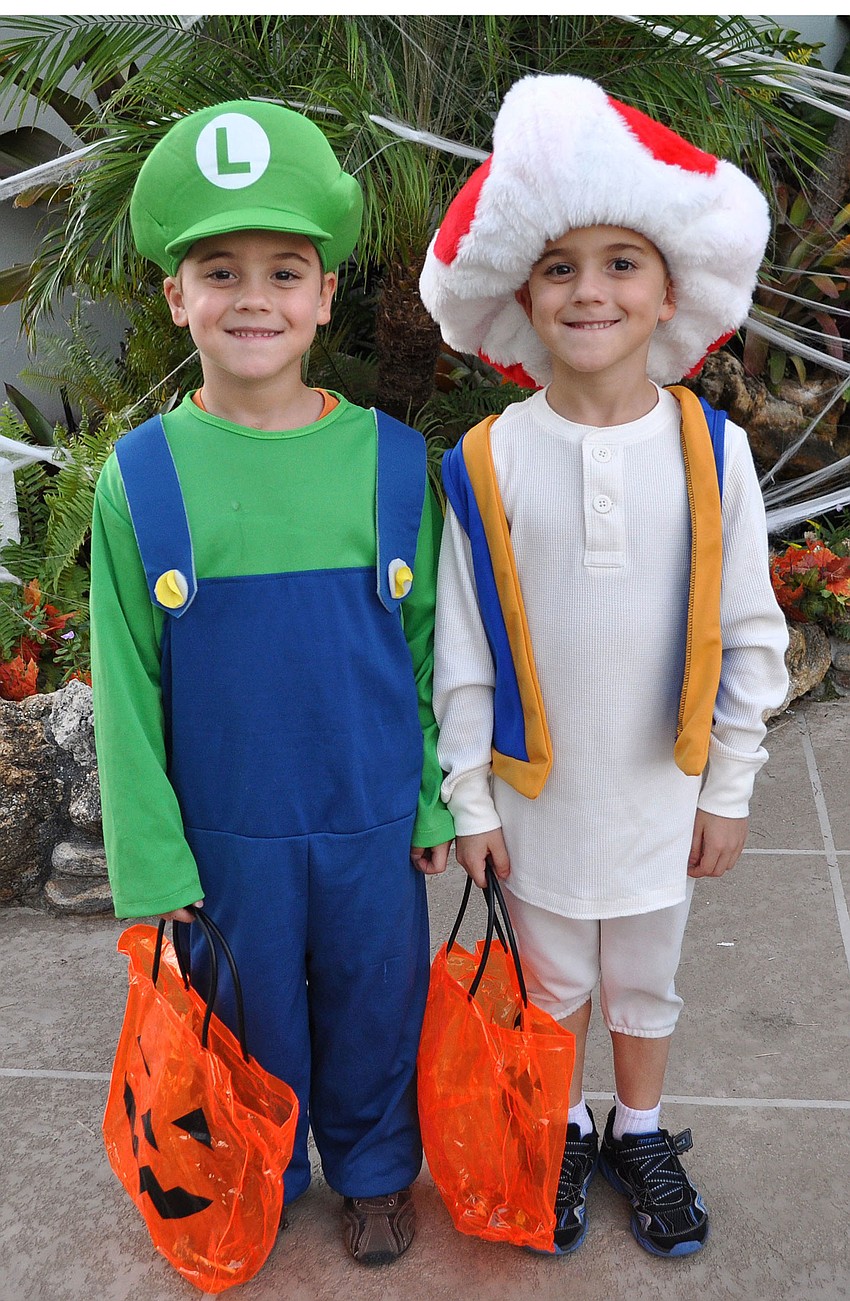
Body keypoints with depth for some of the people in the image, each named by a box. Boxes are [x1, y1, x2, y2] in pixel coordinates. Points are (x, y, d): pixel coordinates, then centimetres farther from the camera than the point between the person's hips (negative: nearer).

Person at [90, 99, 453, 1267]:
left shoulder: (391, 460, -7)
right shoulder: (142, 477, -10)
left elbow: (429, 645, 1)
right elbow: (127, 689, -5)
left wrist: (437, 803, 3)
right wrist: (152, 863, -4)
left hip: (374, 823, 1)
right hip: (227, 830, 0)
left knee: (374, 1007, 18)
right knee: (254, 1018, 18)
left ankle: (374, 1170, 46)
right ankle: (261, 1183, 46)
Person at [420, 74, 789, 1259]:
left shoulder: (711, 450, -11)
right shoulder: (487, 464, -13)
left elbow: (747, 633, -3)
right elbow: (462, 648, -6)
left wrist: (729, 787, 0)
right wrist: (470, 796, -3)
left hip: (658, 794, 1)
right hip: (536, 795, 0)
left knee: (645, 986, 21)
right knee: (550, 989, 20)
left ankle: (641, 1134, 45)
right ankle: (557, 1134, 44)